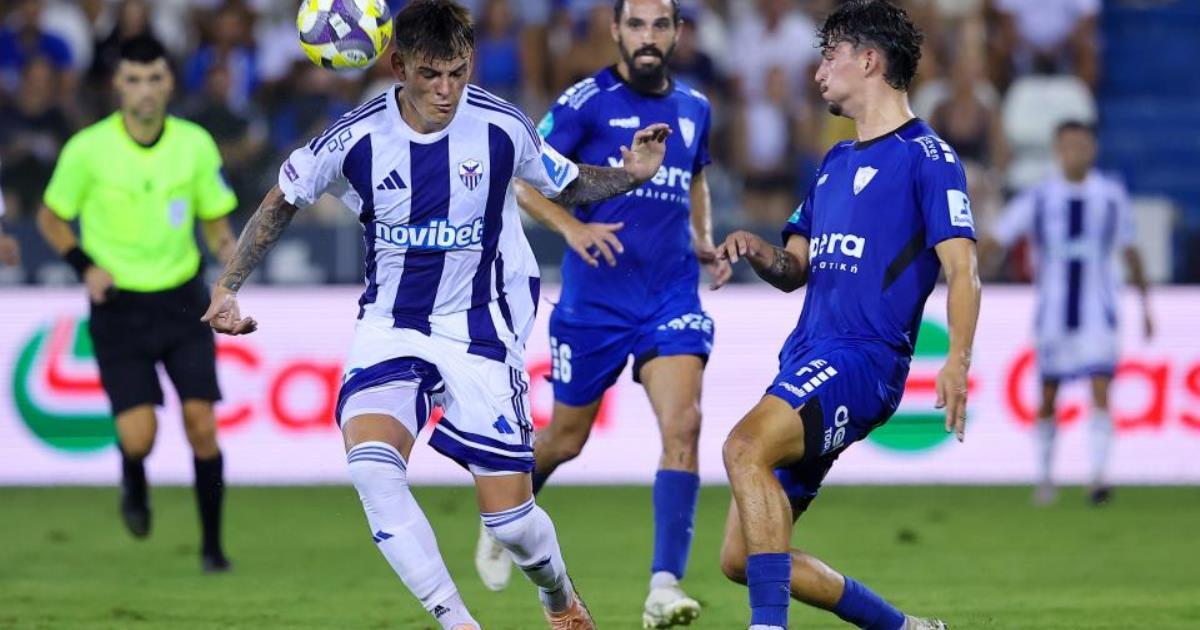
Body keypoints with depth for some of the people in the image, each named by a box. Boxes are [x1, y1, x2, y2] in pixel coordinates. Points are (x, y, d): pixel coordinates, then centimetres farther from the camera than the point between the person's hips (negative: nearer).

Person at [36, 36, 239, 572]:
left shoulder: (196, 145, -3)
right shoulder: (88, 149, -8)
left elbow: (216, 221, 8)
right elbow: (50, 217, 6)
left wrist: (227, 248, -14)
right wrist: (85, 265, -9)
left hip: (182, 302, 2)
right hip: (119, 310, -2)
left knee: (201, 424, -8)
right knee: (139, 436, -12)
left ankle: (212, 544, 8)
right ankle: (134, 484, 26)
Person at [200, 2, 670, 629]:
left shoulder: (502, 128, -11)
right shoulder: (356, 138, -11)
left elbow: (566, 184, 7)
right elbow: (281, 202, 6)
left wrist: (630, 174, -12)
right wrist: (227, 288, 2)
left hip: (480, 328, -1)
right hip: (389, 326, 1)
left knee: (508, 517, -3)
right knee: (371, 467, -28)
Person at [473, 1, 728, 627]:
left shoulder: (693, 107, 9)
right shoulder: (587, 101, -6)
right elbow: (524, 179, -5)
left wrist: (704, 240, 11)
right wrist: (572, 225, -22)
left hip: (672, 298, 3)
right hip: (593, 300, -3)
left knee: (682, 423, -19)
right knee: (565, 439, 11)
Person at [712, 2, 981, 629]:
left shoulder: (925, 156, -3)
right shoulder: (836, 163, 23)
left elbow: (962, 269, -11)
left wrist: (957, 360, -27)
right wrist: (757, 251, 2)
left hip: (860, 362, -9)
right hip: (805, 359, 9)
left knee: (745, 447, -35)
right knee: (740, 558, 5)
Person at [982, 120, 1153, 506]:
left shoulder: (1112, 196, 1)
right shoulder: (1038, 199, -2)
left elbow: (1130, 253, 11)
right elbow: (994, 241, -1)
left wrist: (1145, 305, 16)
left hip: (1098, 316, -1)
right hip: (1053, 313, 1)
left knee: (1101, 393, -16)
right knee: (1048, 399, 8)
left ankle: (1098, 476, -20)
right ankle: (1044, 476, 23)